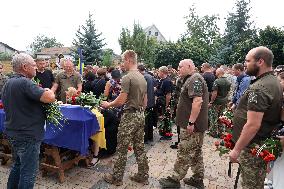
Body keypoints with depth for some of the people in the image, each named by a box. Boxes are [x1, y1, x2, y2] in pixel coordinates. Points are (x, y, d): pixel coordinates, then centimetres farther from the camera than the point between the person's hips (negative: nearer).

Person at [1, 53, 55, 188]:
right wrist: (47, 91, -8)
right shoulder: (24, 83, -21)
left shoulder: (8, 83, 10)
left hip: (12, 132, 10)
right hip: (27, 135, -10)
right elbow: (50, 98, -32)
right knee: (28, 172, 4)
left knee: (17, 166, 25)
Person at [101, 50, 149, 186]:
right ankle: (143, 176, 25)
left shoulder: (127, 78, -15)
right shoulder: (143, 78, 11)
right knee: (139, 147, 15)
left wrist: (108, 105, -1)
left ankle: (117, 178, 18)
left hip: (130, 116, -8)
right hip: (141, 115, 8)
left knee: (122, 149, 4)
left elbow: (121, 101, -17)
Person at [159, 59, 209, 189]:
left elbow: (198, 101, -27)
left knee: (184, 153, 1)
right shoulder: (192, 79, 17)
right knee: (196, 152, 17)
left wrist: (191, 122, -26)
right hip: (196, 124, 10)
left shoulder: (194, 79, -16)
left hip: (192, 125, -10)